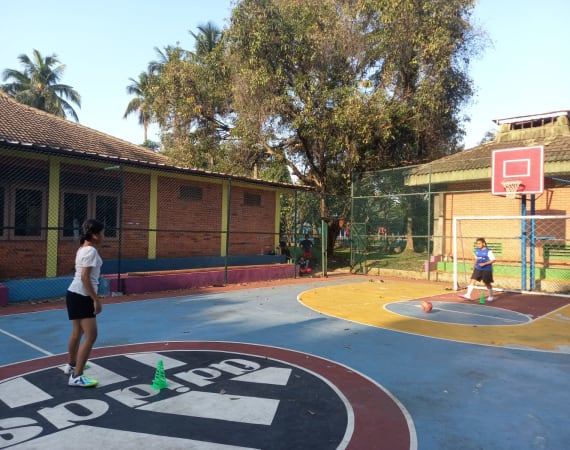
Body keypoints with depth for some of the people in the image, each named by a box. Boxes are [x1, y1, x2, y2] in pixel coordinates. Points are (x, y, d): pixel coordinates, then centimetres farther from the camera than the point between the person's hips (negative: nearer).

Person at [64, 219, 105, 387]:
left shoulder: (83, 249, 13)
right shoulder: (91, 250, -17)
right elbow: (85, 277, -23)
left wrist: (92, 298, 25)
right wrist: (96, 300, -20)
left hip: (75, 294, 10)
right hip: (81, 297, -10)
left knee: (77, 333, 23)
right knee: (91, 336, -8)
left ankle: (71, 365, 40)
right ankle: (76, 377, -6)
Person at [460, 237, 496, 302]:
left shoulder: (488, 251, -13)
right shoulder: (477, 250, 6)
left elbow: (493, 260, -14)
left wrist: (485, 264, -23)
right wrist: (474, 266, 17)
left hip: (486, 270, -5)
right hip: (478, 269, 5)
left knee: (487, 283, 7)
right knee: (472, 280, -6)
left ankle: (491, 297, 26)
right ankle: (468, 295, -8)